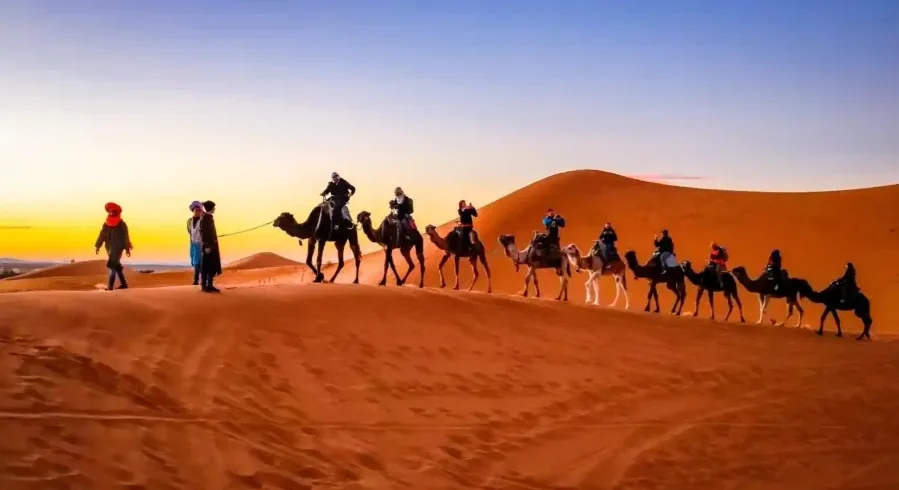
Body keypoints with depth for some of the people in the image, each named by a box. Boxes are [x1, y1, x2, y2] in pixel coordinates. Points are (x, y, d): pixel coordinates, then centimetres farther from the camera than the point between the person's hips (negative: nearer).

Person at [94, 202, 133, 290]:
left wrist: (127, 249, -6)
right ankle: (123, 283, 22)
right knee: (116, 266, 11)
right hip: (110, 248, 6)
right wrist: (97, 246, -1)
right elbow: (101, 235, 6)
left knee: (113, 265, -15)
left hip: (118, 248, -6)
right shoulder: (106, 224, 7)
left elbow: (126, 236, -4)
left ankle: (110, 285, -19)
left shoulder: (121, 224, -6)